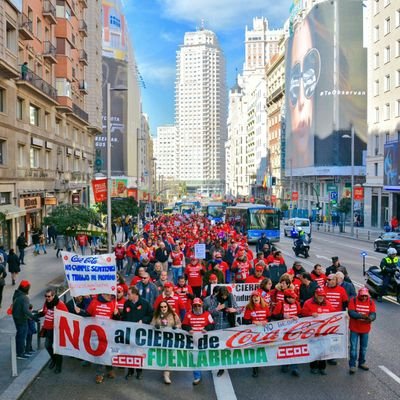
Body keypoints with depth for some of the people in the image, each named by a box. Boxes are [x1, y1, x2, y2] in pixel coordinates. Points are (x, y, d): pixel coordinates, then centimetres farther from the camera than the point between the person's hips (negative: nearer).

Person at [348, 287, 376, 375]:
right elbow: (351, 313, -22)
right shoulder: (353, 301, -12)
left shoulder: (371, 302, -3)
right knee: (353, 347, 1)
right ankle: (352, 365, 12)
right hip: (354, 329, -3)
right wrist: (362, 316, -37)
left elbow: (373, 314, -12)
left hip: (365, 329, 3)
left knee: (364, 347, 17)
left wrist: (370, 318, -36)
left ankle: (362, 363, 36)